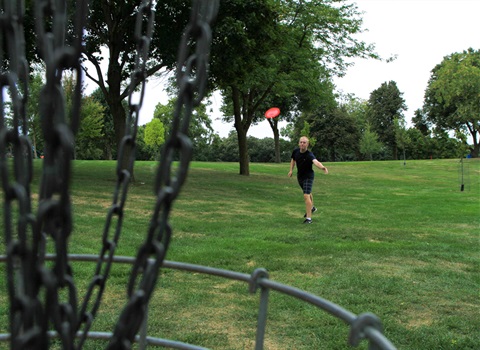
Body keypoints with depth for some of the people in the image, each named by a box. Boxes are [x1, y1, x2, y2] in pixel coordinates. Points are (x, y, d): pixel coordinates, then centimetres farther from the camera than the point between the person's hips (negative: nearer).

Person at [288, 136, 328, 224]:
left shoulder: (309, 155, -32)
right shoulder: (295, 151, -11)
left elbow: (316, 162, -53)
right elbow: (293, 160, 12)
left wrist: (322, 167, -72)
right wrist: (291, 170, 3)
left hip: (308, 176, -7)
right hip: (300, 176, 7)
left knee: (306, 196, -19)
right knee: (307, 193, 28)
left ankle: (308, 218, -12)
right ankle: (312, 207, 54)